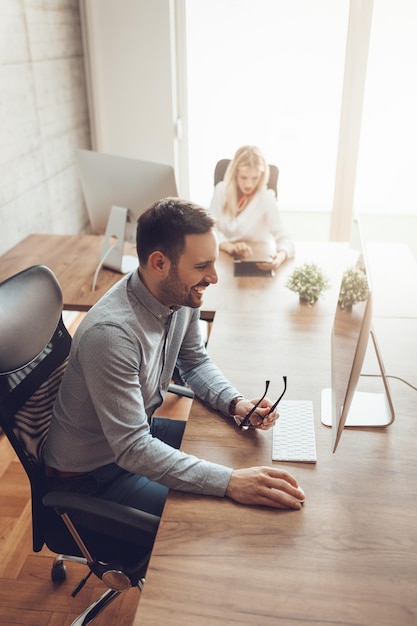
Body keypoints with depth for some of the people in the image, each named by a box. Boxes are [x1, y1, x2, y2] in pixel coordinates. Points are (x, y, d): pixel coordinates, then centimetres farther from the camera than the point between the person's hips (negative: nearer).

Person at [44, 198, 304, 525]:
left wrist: (236, 403, -14)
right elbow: (132, 449, -34)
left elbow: (195, 362, 5)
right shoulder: (110, 332, -37)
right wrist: (229, 482, -39)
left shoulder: (181, 295, -12)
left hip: (141, 428, 8)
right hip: (90, 472, -7)